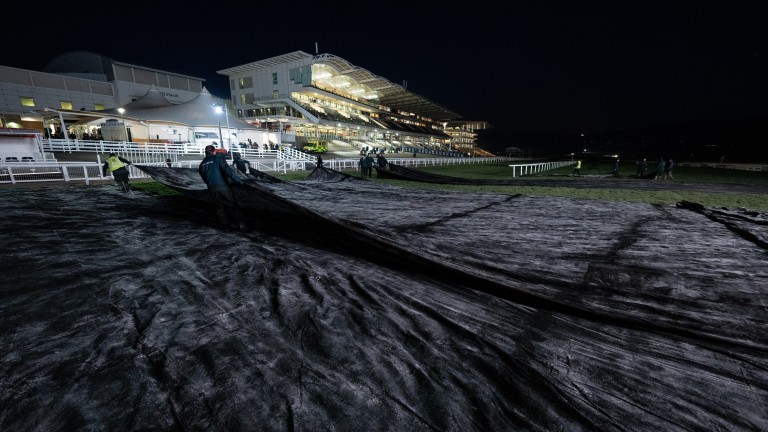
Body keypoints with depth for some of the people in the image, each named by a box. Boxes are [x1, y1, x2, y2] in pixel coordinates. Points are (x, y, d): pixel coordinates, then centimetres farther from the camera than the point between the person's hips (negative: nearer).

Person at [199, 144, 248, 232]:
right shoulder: (218, 159, -5)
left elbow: (204, 179, 18)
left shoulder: (202, 164, 11)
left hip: (212, 190, 4)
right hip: (223, 187, -4)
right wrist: (238, 179, -24)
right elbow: (228, 171, -18)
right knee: (233, 206, 1)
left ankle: (225, 226, 15)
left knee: (219, 208, 13)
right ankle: (240, 224, -4)